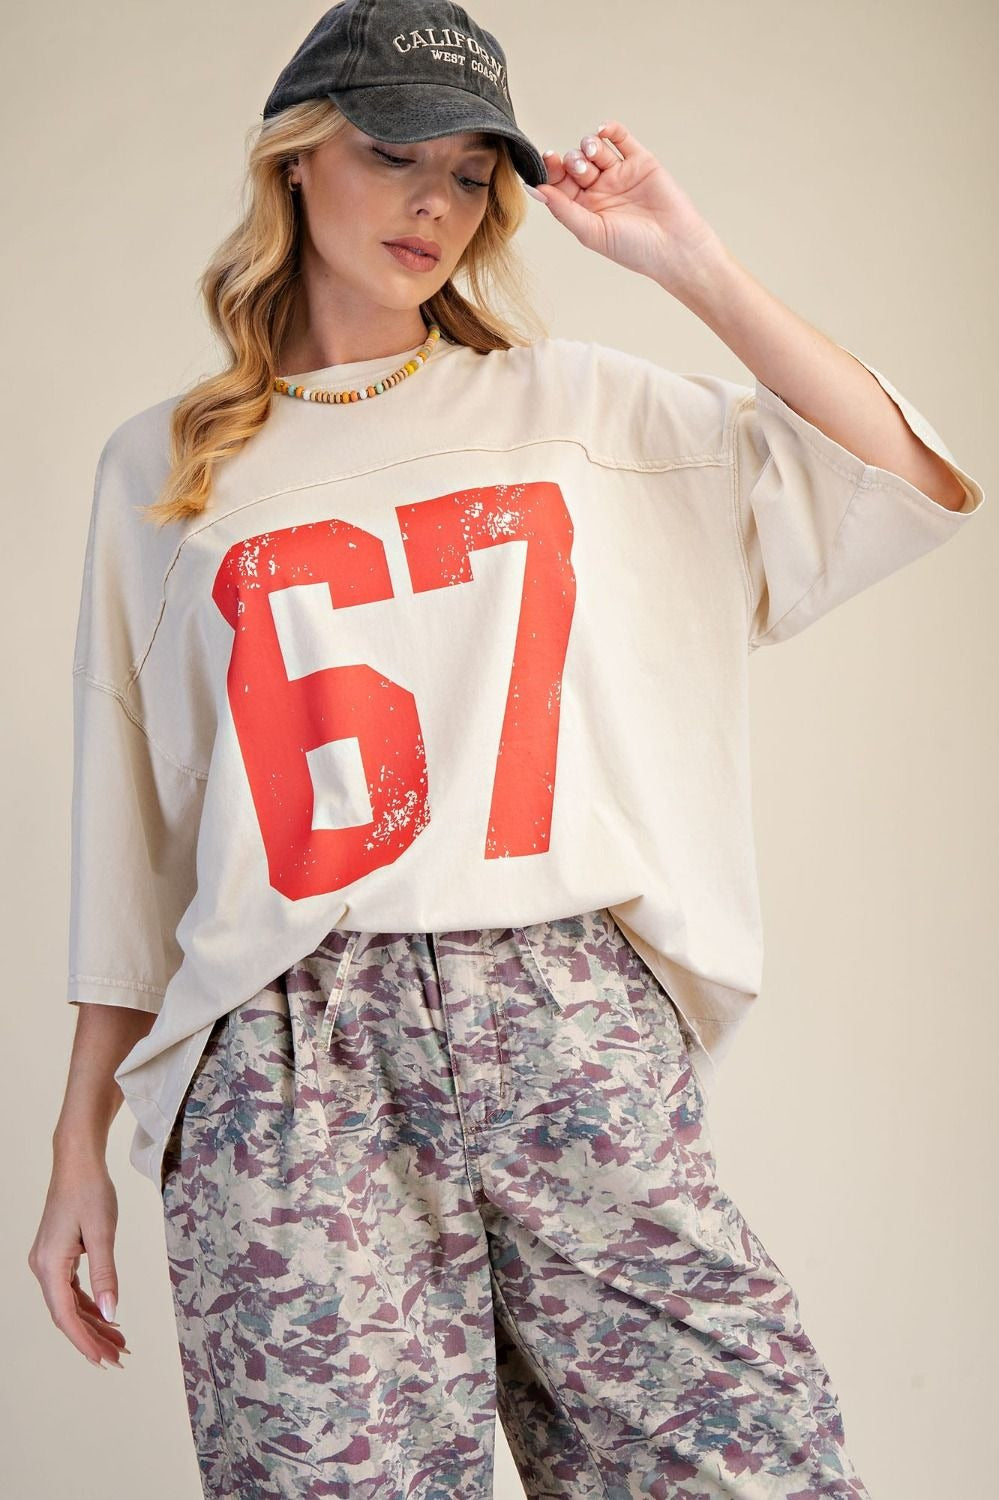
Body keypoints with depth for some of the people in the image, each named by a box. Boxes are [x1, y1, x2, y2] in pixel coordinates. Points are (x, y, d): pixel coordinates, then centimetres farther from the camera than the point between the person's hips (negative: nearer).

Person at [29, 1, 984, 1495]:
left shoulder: (574, 404, 14)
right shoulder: (162, 470, 14)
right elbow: (127, 838, 14)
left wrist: (686, 261, 5)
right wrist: (79, 1143, 12)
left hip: (573, 1035, 1)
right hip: (292, 1073, 0)